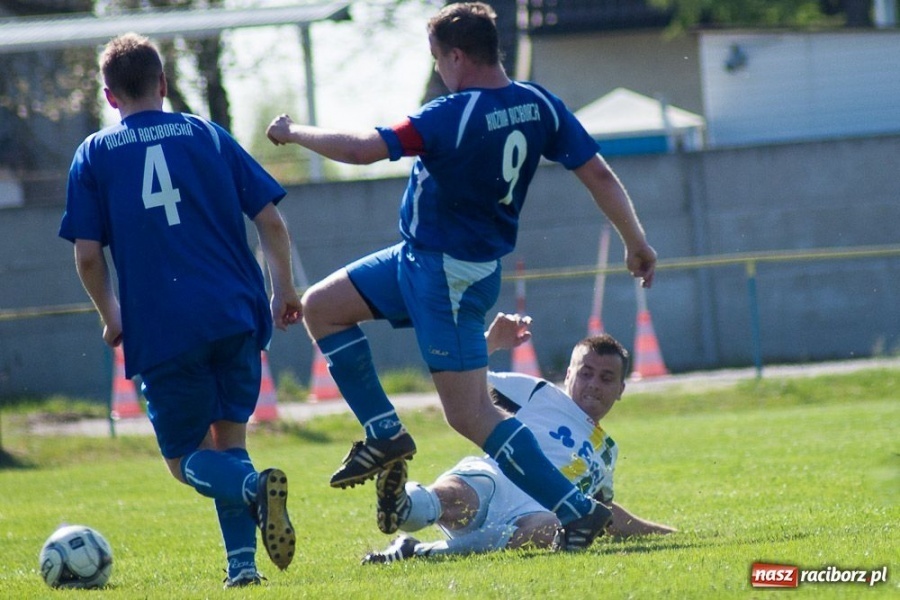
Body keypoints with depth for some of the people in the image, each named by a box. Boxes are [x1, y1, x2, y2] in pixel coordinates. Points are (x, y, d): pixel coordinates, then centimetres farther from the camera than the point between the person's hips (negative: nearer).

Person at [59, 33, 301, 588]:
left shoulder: (94, 155, 6)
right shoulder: (208, 136, 11)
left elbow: (87, 256, 1)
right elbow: (271, 221, 6)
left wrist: (112, 317, 16)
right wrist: (284, 289, 19)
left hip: (162, 330, -2)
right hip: (236, 316, 2)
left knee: (187, 458, 7)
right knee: (228, 438, 15)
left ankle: (254, 486, -26)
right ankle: (243, 563, -3)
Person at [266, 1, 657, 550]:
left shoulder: (454, 117, -25)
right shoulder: (540, 105, -2)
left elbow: (363, 149, -26)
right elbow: (600, 175, 1)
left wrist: (294, 132, -9)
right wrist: (636, 242, 13)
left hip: (449, 274, -9)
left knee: (470, 414, -7)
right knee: (321, 307, 16)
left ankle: (578, 510, -9)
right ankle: (384, 432, 19)